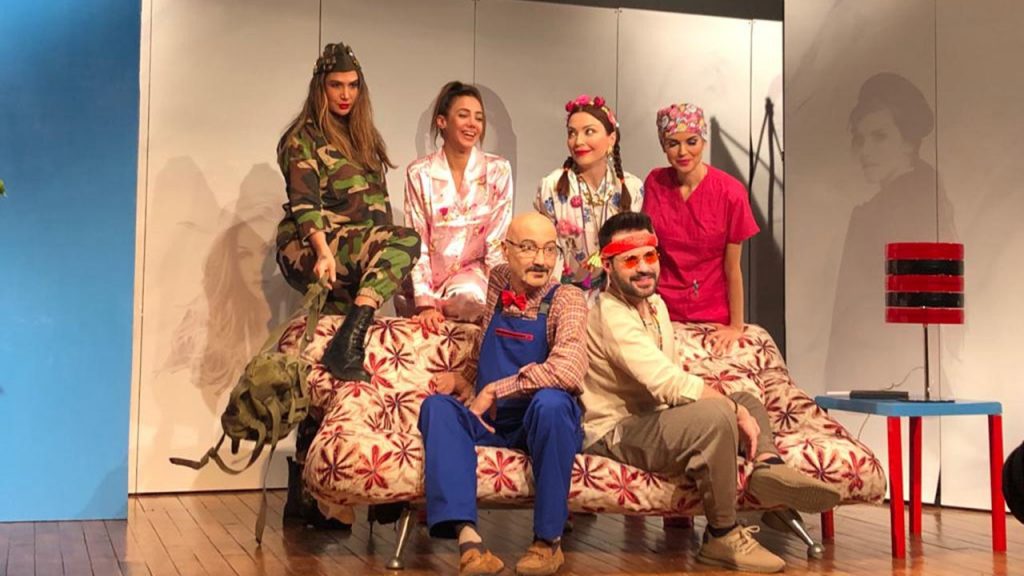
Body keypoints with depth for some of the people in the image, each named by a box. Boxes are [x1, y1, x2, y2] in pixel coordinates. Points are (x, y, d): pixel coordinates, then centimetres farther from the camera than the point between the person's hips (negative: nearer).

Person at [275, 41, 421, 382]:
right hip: (308, 250, -8)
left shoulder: (363, 136, 20)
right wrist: (324, 252, -32)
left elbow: (378, 199, 20)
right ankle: (348, 341, -42)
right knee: (408, 240, -30)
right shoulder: (303, 138, -2)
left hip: (362, 246, 8)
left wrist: (386, 252, 4)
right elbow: (304, 204, -14)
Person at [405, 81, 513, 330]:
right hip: (431, 275, 0)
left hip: (473, 271, 0)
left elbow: (497, 243, -4)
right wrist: (425, 304, -19)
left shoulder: (498, 170, -3)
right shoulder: (419, 173, -3)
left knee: (471, 295, -33)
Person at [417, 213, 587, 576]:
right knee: (436, 405, -22)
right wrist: (462, 380, 5)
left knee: (550, 401, -36)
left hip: (543, 422, -4)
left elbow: (568, 371, -27)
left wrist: (494, 391, -20)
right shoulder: (498, 281, 9)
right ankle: (467, 538, -39)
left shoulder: (566, 298, -8)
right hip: (489, 422, 4)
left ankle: (548, 539, -22)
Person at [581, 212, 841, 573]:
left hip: (649, 418, 10)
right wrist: (735, 410, -21)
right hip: (613, 434, -10)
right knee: (715, 415, -32)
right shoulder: (611, 316, -20)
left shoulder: (655, 304, 12)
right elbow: (671, 384, -29)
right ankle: (722, 538, -21)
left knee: (747, 402, 12)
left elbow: (668, 384, 11)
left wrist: (739, 408, -4)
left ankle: (768, 464, -20)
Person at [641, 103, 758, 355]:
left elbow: (732, 268, -10)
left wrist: (736, 327, -6)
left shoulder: (730, 193, -14)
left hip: (713, 316, -2)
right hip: (663, 310, 2)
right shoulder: (655, 183, -4)